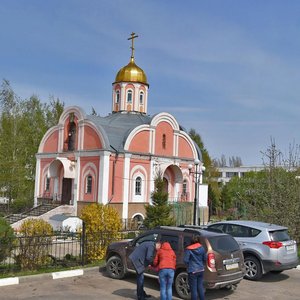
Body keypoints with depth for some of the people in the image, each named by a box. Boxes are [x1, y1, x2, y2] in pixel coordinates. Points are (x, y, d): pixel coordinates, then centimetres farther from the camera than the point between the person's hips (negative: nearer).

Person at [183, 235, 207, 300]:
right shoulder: (201, 248, 1)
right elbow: (205, 259, 8)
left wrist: (189, 266, 6)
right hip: (201, 270, 5)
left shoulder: (188, 249, -12)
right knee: (200, 287, 16)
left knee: (193, 288, 2)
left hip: (193, 271, -5)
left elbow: (185, 260, -13)